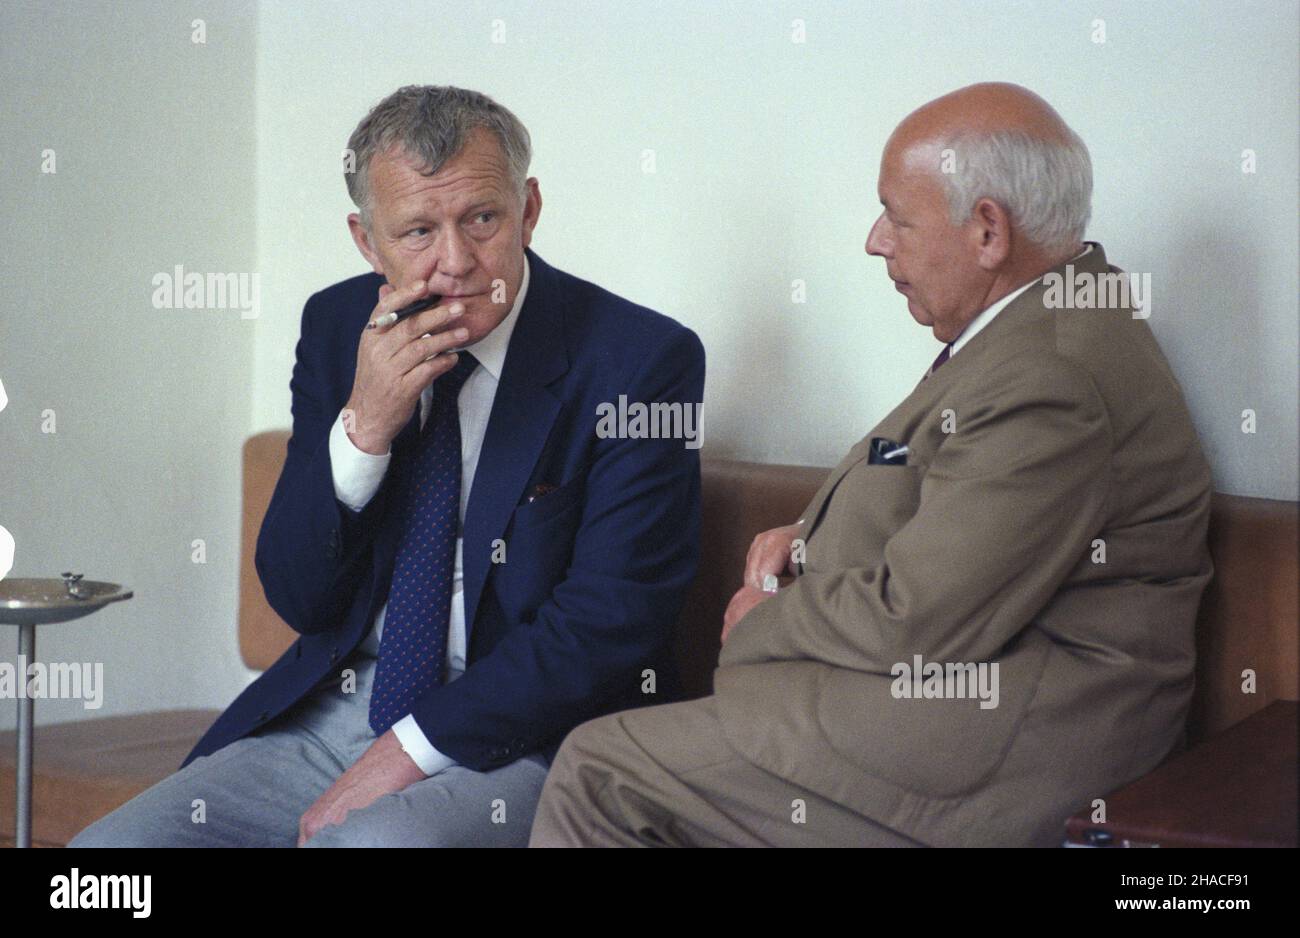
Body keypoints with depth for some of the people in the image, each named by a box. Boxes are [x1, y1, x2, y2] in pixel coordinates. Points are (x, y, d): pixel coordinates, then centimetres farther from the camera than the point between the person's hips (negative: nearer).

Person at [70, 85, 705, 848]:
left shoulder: (643, 361, -9)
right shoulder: (336, 325, 6)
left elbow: (609, 621, -13)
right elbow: (299, 599, 4)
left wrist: (411, 749, -16)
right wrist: (363, 426, -13)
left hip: (520, 745, -5)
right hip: (331, 716, 5)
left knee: (375, 840, -34)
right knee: (106, 846, -11)